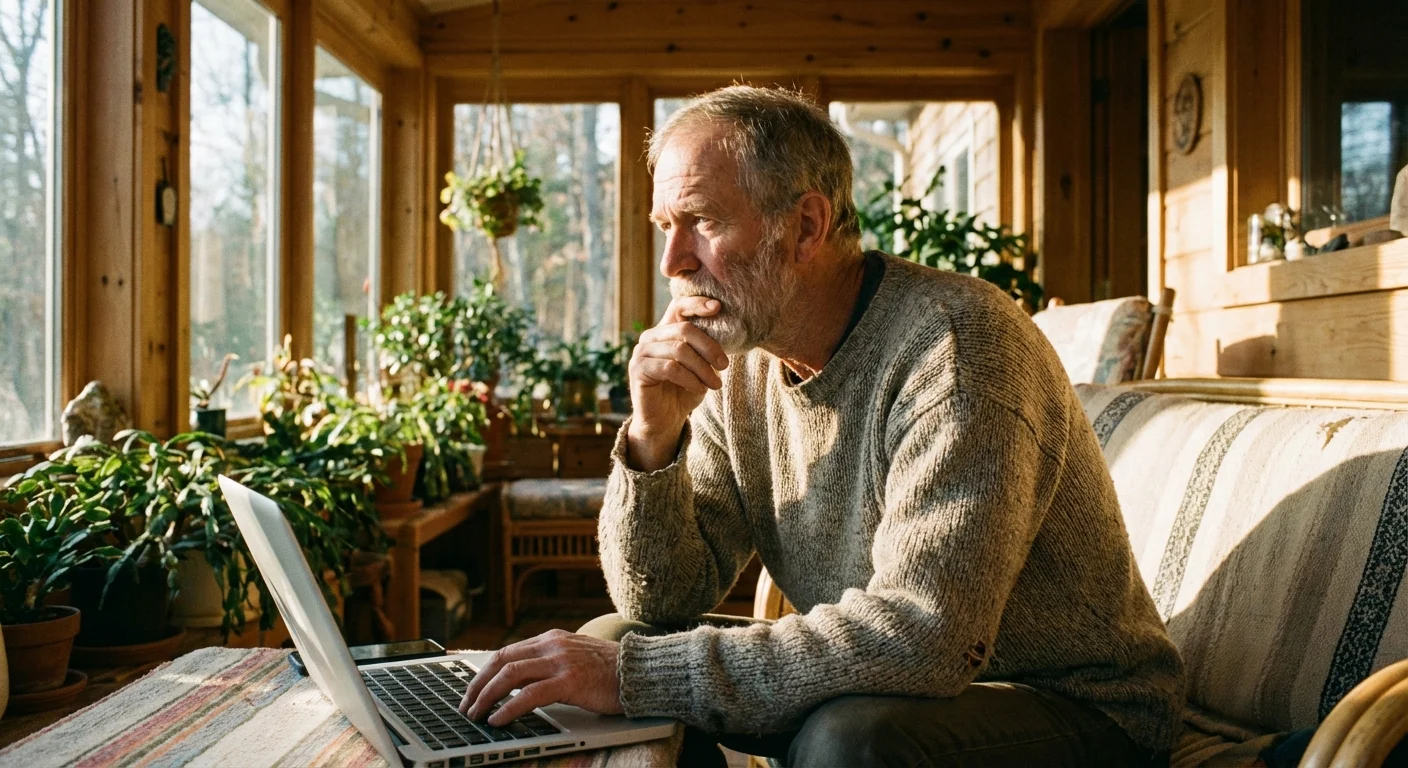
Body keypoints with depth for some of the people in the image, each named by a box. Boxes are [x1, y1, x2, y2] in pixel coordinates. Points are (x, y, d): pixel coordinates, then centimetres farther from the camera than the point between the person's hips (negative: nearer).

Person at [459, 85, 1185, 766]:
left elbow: (922, 639, -33)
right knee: (607, 645, -3)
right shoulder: (736, 366, -2)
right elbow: (662, 605, -2)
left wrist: (634, 675, -31)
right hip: (866, 689, 6)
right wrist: (653, 440, -20)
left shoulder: (954, 341, -24)